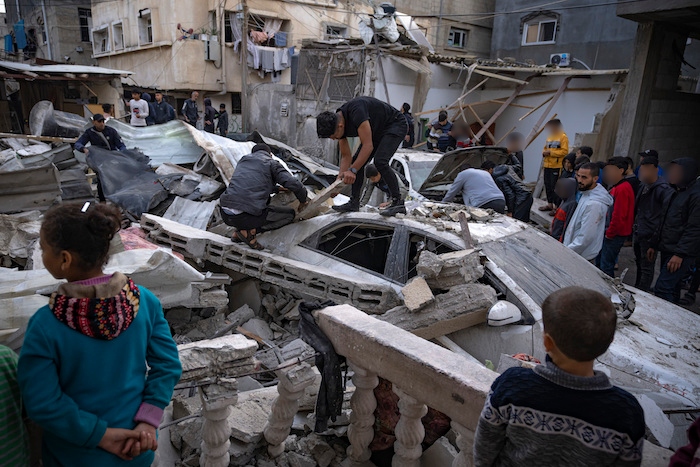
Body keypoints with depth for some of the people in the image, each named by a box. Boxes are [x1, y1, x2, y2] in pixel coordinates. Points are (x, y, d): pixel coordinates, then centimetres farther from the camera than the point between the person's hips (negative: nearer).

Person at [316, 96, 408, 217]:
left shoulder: (356, 111, -36)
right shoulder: (337, 123, -9)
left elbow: (368, 146, -36)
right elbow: (346, 156, -1)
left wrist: (352, 170, -37)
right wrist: (340, 178, -11)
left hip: (395, 125, -9)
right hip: (377, 131, 9)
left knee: (380, 161, -25)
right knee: (357, 162, 0)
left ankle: (398, 202, -16)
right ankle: (354, 203, 7)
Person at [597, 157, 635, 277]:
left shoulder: (622, 189, -20)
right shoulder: (616, 187, 13)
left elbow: (619, 215, -23)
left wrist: (609, 233, -14)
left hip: (615, 234, -10)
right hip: (609, 232, 10)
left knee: (606, 266, -4)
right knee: (599, 261, 18)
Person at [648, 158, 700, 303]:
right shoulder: (677, 192, 18)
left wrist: (681, 254, -22)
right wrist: (654, 245, 21)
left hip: (680, 254, -9)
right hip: (667, 250, 9)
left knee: (662, 290, -16)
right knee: (672, 289, 15)